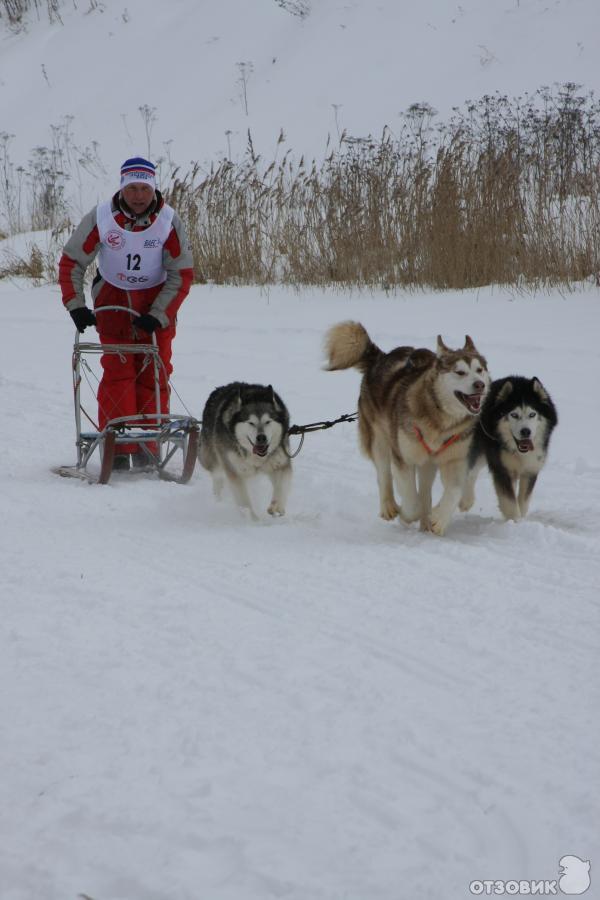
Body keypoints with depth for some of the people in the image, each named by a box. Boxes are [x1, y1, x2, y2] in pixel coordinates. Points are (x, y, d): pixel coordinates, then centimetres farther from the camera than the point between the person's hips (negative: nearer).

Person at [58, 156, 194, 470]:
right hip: (113, 299, 0)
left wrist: (158, 315, -17)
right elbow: (71, 261, -5)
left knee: (154, 375, -5)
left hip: (156, 302, 0)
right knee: (117, 372, -9)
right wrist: (75, 305, -14)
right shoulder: (100, 218, -14)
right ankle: (117, 447, -9)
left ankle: (147, 449, 1)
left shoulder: (169, 221, -14)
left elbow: (182, 274, -9)